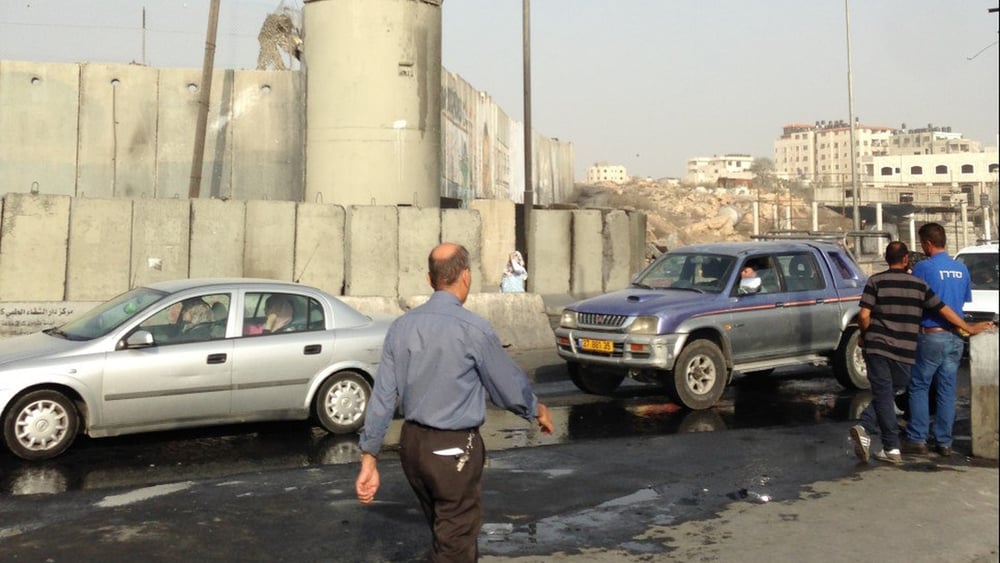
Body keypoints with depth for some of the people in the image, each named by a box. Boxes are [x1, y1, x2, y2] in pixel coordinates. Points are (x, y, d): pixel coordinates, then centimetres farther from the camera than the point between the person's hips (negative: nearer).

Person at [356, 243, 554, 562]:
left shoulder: (402, 326, -1)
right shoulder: (473, 328, -17)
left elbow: (382, 396, -1)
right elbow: (508, 383, -5)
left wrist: (369, 458, 3)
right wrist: (537, 410, 15)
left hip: (412, 442, 6)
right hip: (453, 449, -6)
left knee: (444, 533, 25)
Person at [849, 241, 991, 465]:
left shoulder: (876, 281, -2)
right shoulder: (919, 285, 5)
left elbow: (864, 316, -11)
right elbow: (943, 309, 11)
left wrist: (865, 335, 8)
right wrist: (969, 328, 23)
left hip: (877, 347, -1)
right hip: (905, 352, 2)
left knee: (883, 395, 2)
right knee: (888, 394, 13)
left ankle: (892, 449, -4)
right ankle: (865, 428, -2)